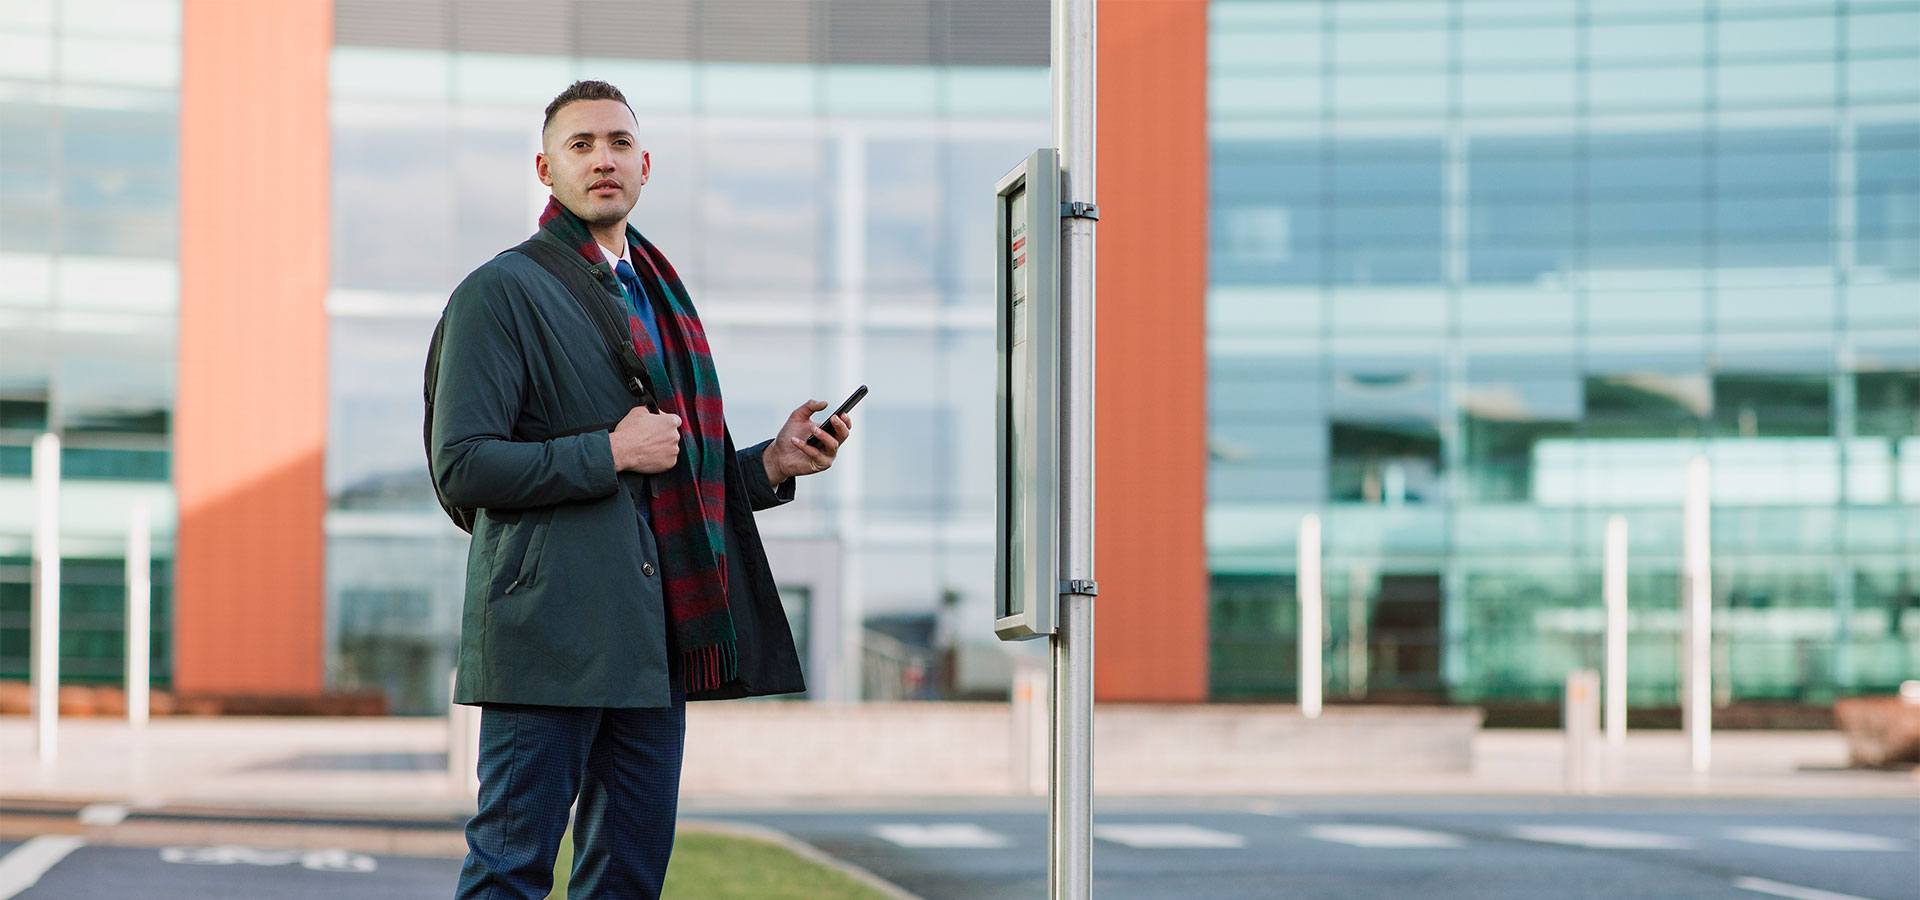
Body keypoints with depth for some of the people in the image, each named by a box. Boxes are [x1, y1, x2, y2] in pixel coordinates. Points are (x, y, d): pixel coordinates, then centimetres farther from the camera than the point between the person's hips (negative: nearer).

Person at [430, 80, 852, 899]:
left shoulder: (658, 299, 21)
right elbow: (461, 466, -12)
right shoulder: (501, 292, -3)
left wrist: (771, 465, 10)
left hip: (652, 645, 8)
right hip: (550, 638, -8)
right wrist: (610, 453, -12)